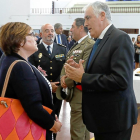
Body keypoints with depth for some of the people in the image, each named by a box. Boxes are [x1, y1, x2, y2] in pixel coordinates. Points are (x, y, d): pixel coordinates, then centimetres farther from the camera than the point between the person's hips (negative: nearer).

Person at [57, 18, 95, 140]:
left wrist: (67, 82, -12)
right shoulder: (76, 46, 17)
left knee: (76, 130, -5)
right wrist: (63, 77, -6)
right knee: (83, 126, 21)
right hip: (73, 92, 10)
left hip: (80, 92, -10)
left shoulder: (90, 45, -16)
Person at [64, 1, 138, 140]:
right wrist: (80, 71, -5)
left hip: (114, 116, -9)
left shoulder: (120, 38, -17)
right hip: (101, 115, 9)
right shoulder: (100, 41, 11)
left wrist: (83, 78, -22)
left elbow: (121, 80, -27)